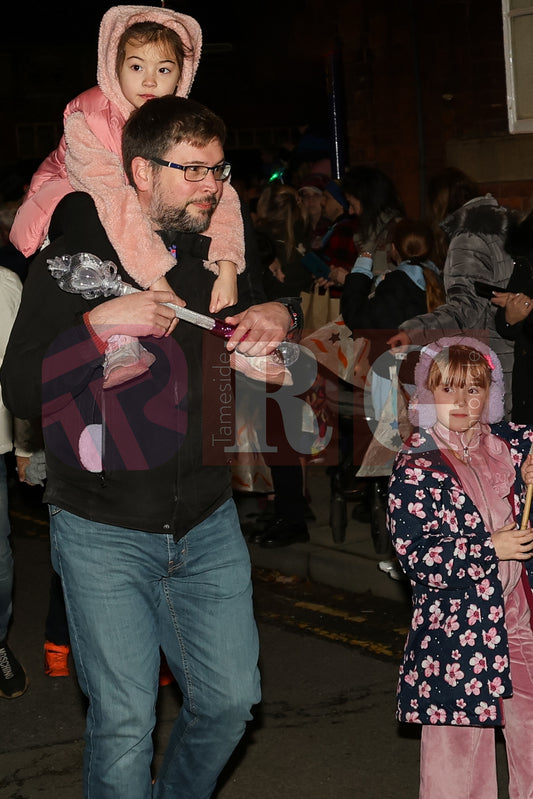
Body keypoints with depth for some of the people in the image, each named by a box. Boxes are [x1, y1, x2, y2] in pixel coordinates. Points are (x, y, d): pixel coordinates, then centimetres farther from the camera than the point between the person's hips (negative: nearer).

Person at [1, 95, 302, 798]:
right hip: (103, 533, -4)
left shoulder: (225, 250, 4)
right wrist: (102, 323, -25)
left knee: (231, 697, 10)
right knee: (124, 722, -2)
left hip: (208, 522, 5)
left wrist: (281, 316, -1)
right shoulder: (76, 252, -9)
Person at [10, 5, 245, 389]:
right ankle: (119, 342, -43)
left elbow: (217, 192, -23)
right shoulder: (86, 120, -28)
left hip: (149, 217, 5)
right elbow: (115, 200, -40)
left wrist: (227, 269, -40)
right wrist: (156, 280, -50)